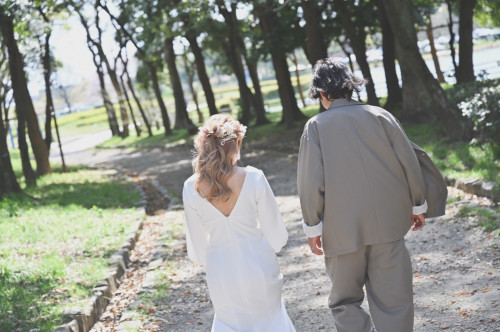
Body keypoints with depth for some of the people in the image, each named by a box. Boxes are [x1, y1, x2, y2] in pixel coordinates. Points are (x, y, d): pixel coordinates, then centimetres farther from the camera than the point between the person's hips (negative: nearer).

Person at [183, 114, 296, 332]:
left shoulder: (191, 188, -13)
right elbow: (275, 232, -9)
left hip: (221, 271, 1)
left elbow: (197, 243, -3)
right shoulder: (254, 178, -18)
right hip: (258, 264, -1)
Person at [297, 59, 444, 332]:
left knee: (345, 302, 14)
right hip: (388, 224, 2)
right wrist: (418, 205, 15)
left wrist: (312, 227, 0)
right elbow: (410, 164, 2)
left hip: (343, 230, -2)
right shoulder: (380, 116, 0)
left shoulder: (316, 126, -8)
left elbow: (311, 182, -11)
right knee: (393, 298, 9)